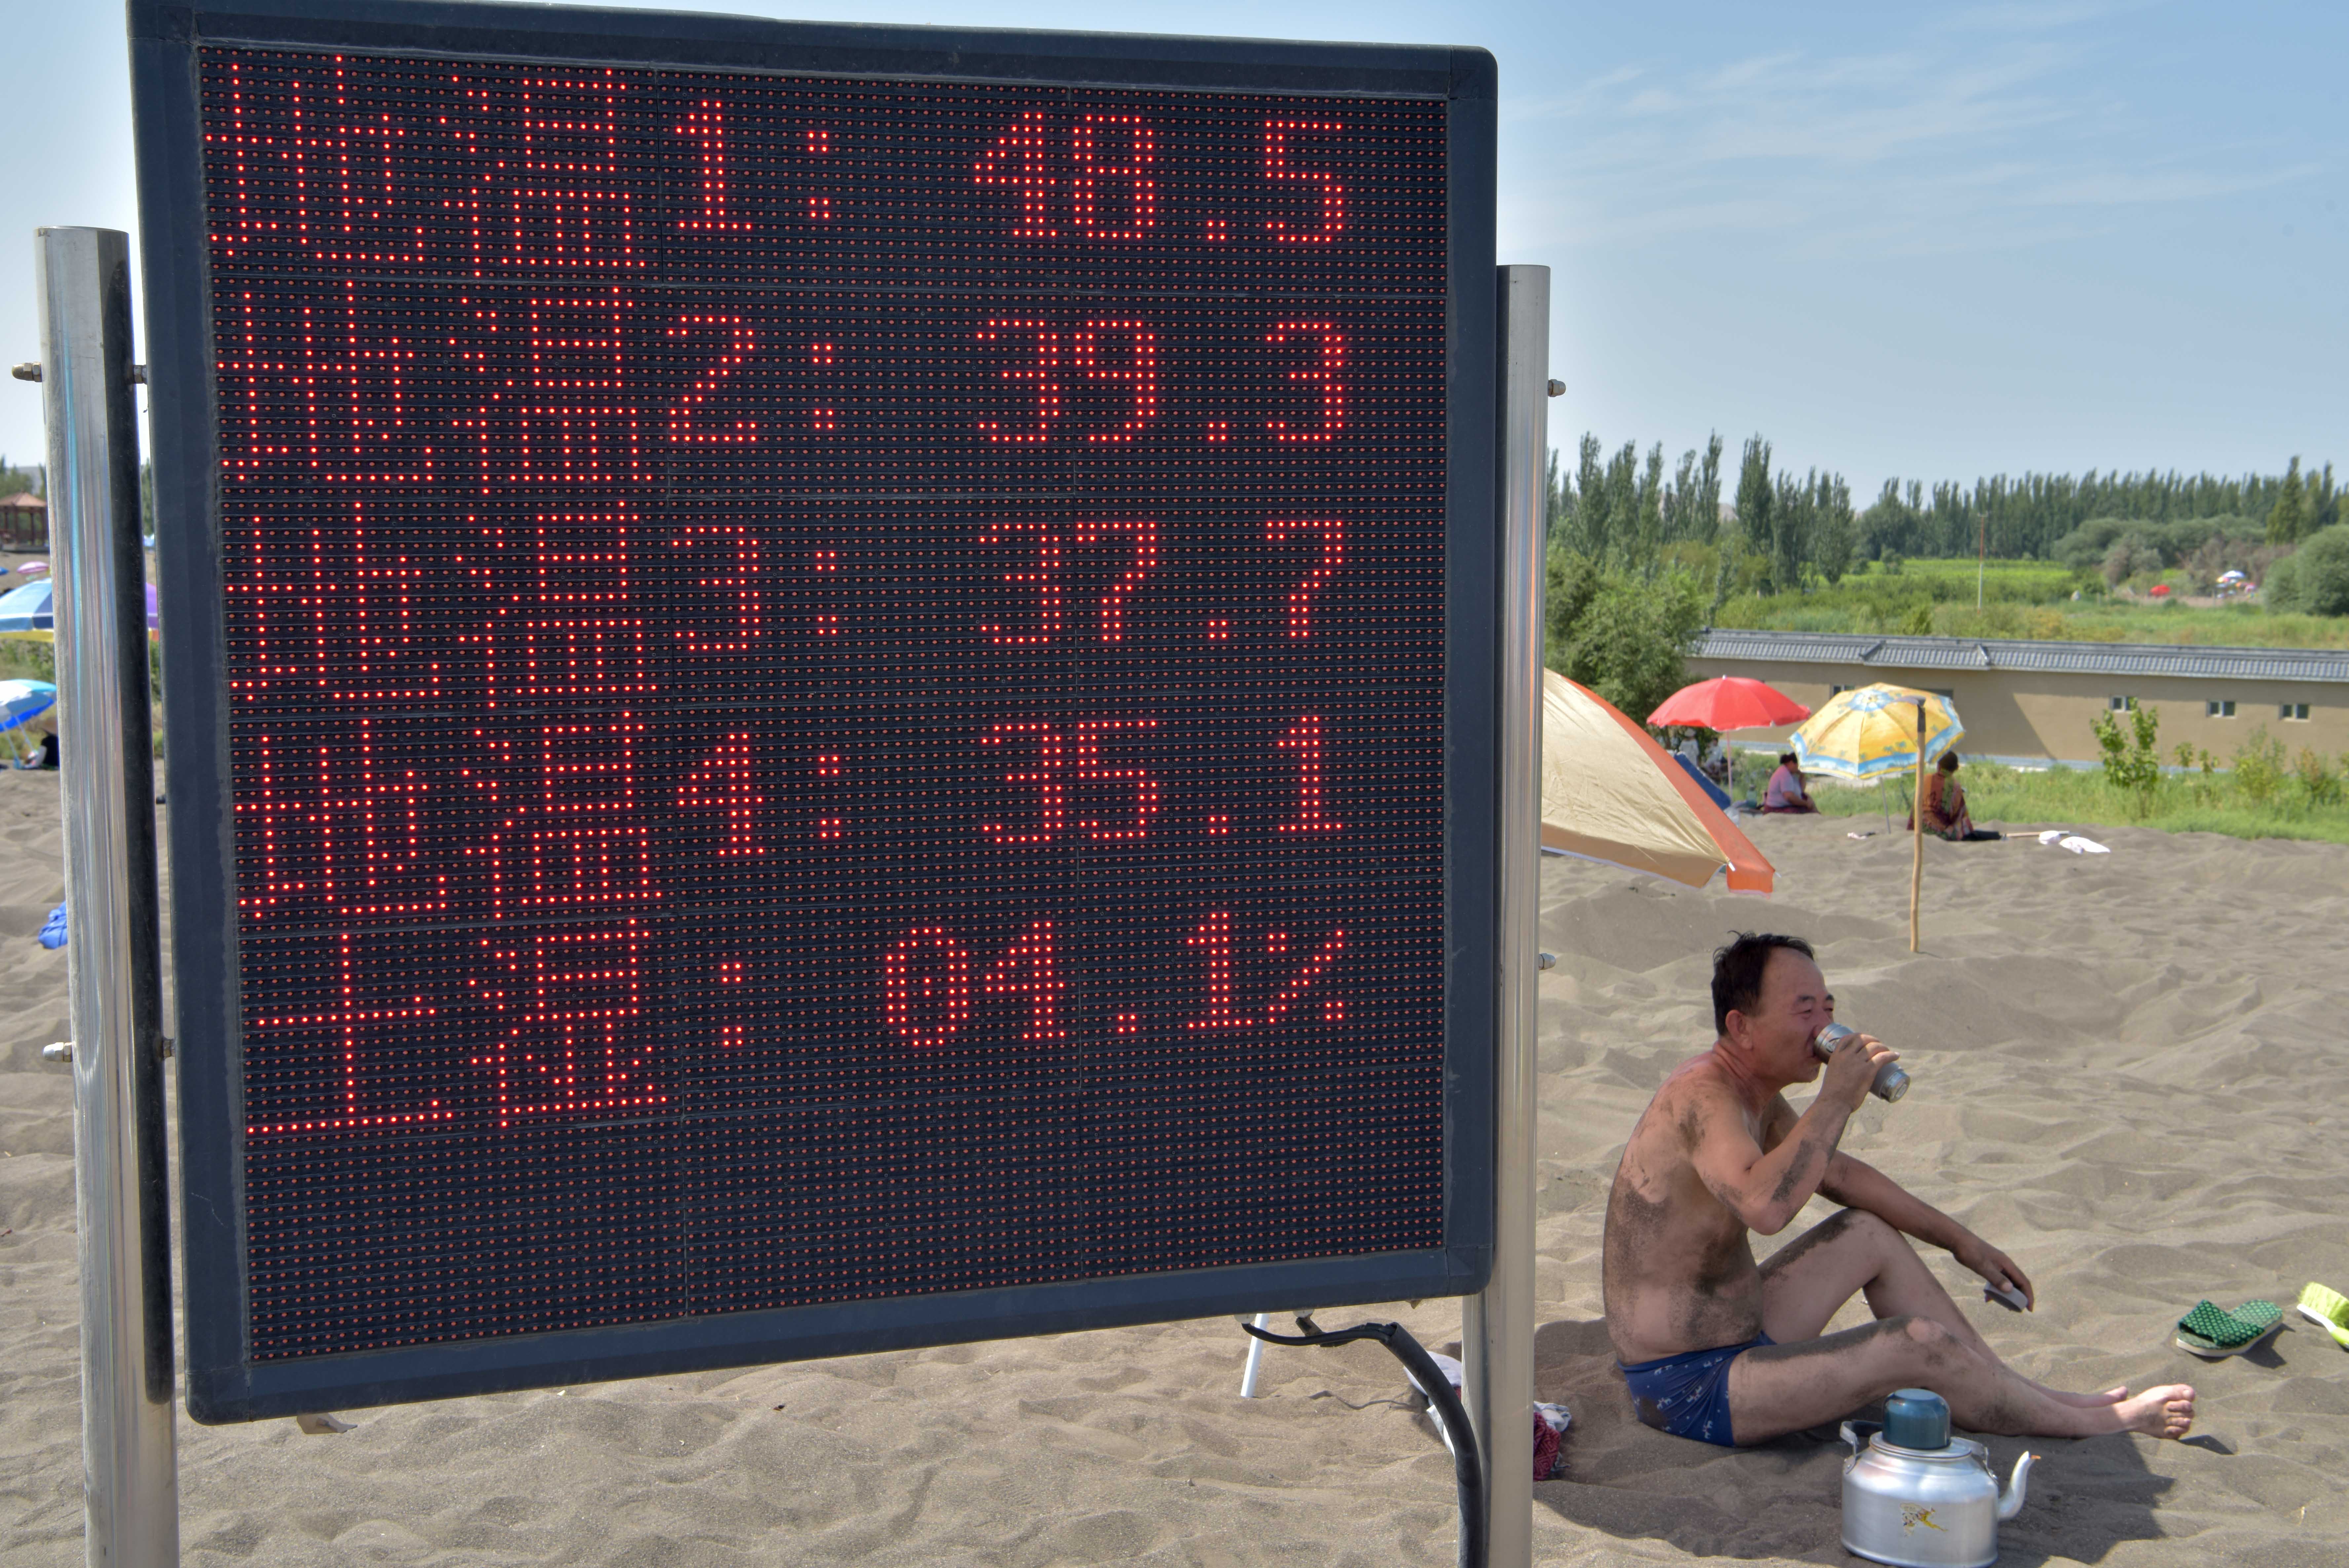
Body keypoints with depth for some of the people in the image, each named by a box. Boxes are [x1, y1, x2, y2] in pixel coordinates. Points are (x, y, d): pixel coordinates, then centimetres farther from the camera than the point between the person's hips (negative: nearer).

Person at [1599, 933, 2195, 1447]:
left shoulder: (1755, 1094, 7)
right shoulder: (1701, 1097, -24)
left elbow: (1840, 1174, 22)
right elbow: (1766, 1206, -43)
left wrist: (1960, 1239, 24)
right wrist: (1837, 1100, -32)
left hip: (1734, 1342, 11)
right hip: (1687, 1389, -11)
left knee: (1871, 1234, 18)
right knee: (1919, 1344, -16)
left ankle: (2022, 1392, 24)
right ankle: (2092, 1423, 9)